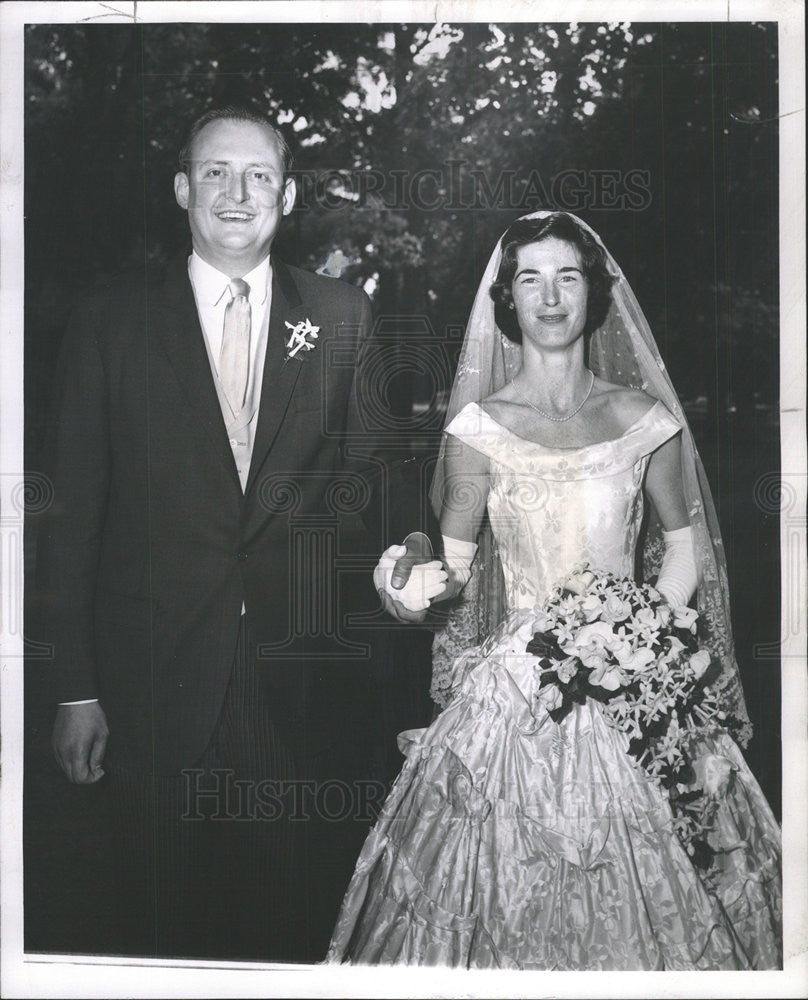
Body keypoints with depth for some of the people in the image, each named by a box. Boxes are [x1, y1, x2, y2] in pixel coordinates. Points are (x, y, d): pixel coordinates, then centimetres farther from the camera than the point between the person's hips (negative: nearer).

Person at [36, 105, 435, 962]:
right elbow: (71, 508, 0)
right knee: (165, 921, 13)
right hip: (156, 675, 0)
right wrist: (75, 688, -3)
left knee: (307, 923, 12)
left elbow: (374, 479, 7)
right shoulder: (110, 320, 1)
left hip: (307, 676, 1)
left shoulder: (345, 320, 4)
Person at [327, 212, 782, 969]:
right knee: (511, 884, 2)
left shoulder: (643, 417, 1)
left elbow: (684, 542, 9)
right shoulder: (478, 426, -3)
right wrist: (420, 581, -23)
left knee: (637, 891, 7)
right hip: (518, 691, -1)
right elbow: (455, 559, -1)